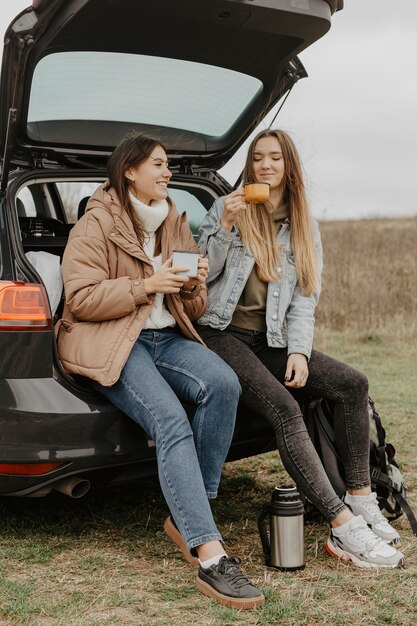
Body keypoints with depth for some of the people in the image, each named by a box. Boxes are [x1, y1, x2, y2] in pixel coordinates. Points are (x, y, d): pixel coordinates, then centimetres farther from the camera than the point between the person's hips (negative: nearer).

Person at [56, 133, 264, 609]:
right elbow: (80, 298, -10)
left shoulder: (175, 225, 20)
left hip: (167, 337, 6)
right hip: (111, 343, -6)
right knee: (171, 424, -31)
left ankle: (186, 517, -17)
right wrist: (146, 285, -16)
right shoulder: (97, 224, 0)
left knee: (224, 384, -27)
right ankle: (209, 557, -34)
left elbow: (193, 311, 22)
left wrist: (195, 286, -1)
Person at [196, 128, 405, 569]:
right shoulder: (226, 209, 4)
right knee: (284, 408, -28)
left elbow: (305, 298, 6)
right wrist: (225, 226, -16)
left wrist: (299, 351, -9)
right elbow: (204, 273, -2)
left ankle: (361, 502, -10)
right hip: (223, 334, -5)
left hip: (271, 340, 5)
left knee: (352, 384, -15)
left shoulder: (305, 227, 13)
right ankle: (344, 529, -30)